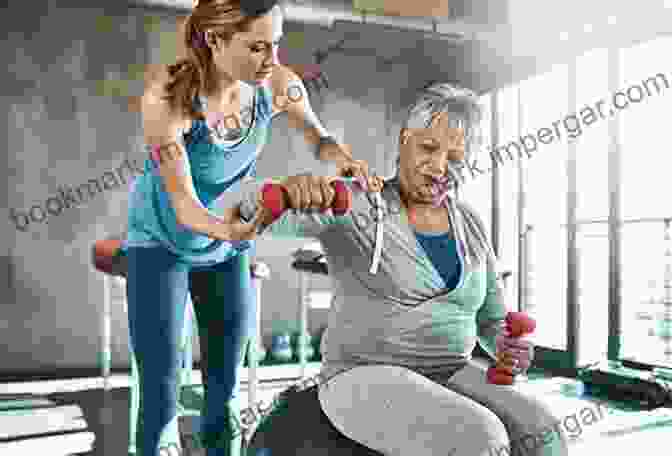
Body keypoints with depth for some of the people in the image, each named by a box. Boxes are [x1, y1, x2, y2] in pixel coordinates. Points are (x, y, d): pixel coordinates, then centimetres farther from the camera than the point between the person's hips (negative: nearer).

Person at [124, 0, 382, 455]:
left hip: (228, 246, 3)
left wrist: (342, 157, -24)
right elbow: (183, 205, -33)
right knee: (161, 398, -5)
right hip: (162, 241, -3)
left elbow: (320, 138, -1)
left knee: (225, 389, 8)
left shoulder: (278, 85, -20)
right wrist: (227, 229, -55)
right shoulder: (166, 98, -31)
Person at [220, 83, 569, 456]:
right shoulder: (350, 204, -7)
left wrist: (510, 348, -11)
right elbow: (243, 207, -18)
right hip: (367, 386, -5)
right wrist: (289, 189, -41)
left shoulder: (468, 226, 8)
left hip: (447, 381, 5)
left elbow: (491, 321, 13)